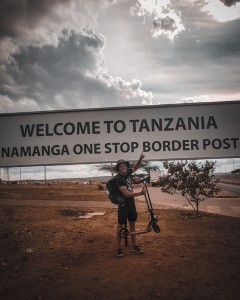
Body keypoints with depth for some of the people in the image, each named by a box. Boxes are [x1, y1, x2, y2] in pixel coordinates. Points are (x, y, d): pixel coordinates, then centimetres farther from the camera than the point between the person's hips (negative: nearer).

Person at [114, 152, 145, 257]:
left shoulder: (128, 173, 0)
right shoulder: (118, 178, -21)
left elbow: (135, 167, 21)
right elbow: (126, 193, -28)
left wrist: (140, 159, 2)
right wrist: (140, 193, -34)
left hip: (131, 203, 7)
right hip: (123, 204, -7)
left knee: (132, 224, 13)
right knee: (120, 225, 1)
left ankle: (134, 245, 22)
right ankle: (118, 248, 10)